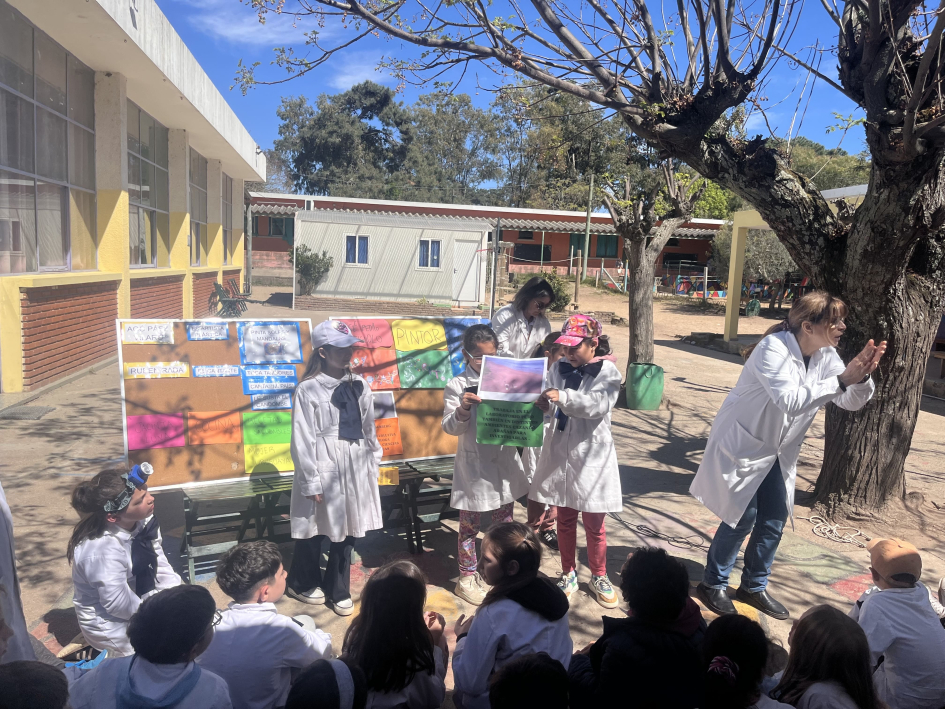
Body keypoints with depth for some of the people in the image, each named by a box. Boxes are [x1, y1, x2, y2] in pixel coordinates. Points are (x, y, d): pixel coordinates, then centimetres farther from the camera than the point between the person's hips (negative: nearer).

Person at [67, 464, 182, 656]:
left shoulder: (143, 522, -13)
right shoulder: (104, 551, -33)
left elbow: (160, 566, -1)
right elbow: (120, 606, -25)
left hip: (139, 596, 7)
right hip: (113, 626, -7)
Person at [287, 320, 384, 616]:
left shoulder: (359, 385, 4)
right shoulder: (309, 389, -12)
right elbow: (303, 439, -11)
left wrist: (374, 461, 14)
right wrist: (311, 480, -11)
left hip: (356, 468, 5)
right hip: (324, 469, -4)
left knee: (347, 530, 12)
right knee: (314, 529, 11)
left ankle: (338, 589, 31)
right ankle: (303, 584, 37)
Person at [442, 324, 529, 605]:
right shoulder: (457, 385, -9)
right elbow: (450, 427, -10)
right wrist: (463, 409, -29)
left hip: (504, 464, 4)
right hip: (473, 467, -4)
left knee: (505, 523, 18)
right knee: (470, 526, 10)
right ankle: (467, 578, 27)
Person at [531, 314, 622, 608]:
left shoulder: (607, 372, -7)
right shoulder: (559, 369, 3)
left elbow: (599, 405, -23)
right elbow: (550, 408, 1)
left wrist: (563, 397, -35)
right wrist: (540, 403, -22)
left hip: (592, 456, -3)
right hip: (560, 454, 3)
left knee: (594, 524, 10)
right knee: (565, 520, 15)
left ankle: (599, 577, 31)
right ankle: (568, 574, 32)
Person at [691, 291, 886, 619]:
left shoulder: (826, 356, -4)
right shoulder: (773, 349, -26)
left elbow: (852, 402, -5)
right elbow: (790, 400, -37)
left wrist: (862, 376, -24)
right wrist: (841, 379, -36)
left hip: (777, 452, 7)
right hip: (742, 445, -7)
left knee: (775, 519, 9)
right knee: (742, 517, -3)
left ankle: (754, 586, 28)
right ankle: (713, 584, 17)